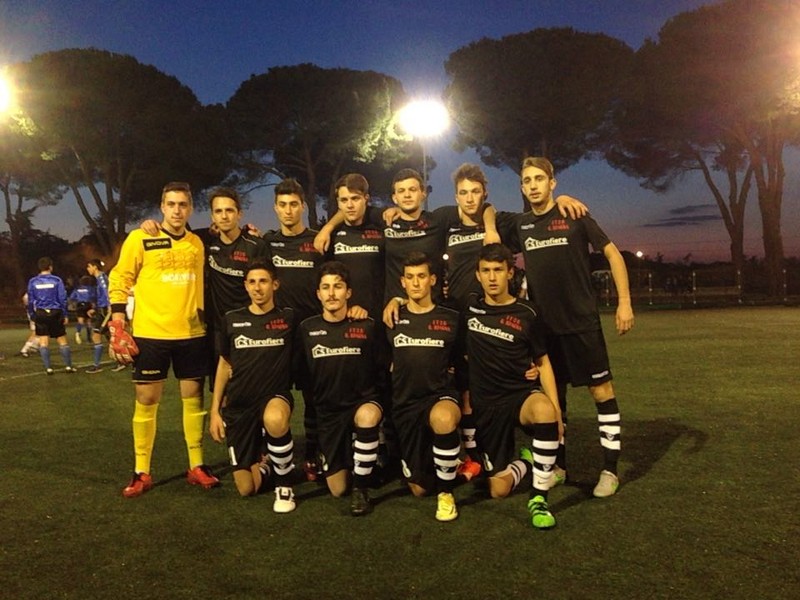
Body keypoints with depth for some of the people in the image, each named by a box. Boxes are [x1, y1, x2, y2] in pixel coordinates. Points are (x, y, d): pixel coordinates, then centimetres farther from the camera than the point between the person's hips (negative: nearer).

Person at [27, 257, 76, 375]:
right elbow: (62, 298, -3)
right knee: (62, 340, 7)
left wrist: (32, 315, 13)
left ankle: (48, 368, 3)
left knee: (43, 341, 4)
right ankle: (68, 366, 7)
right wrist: (65, 315, 4)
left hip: (40, 313, 1)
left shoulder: (33, 281, 1)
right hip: (55, 312, -1)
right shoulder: (56, 280, -4)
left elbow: (30, 300, 4)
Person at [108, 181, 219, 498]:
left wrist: (203, 317, 16)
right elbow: (119, 281, -2)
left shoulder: (197, 243, 9)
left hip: (191, 333, 3)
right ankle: (142, 473, 14)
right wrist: (118, 324, -8)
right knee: (146, 400, 3)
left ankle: (197, 466, 19)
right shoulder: (139, 239, -2)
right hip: (150, 333, -3)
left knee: (193, 397, 8)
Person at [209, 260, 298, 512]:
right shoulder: (232, 319, 3)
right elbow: (224, 365, 10)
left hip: (275, 397, -2)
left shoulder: (289, 318, -3)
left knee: (274, 419, -41)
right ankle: (265, 460, 38)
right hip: (238, 407, 3)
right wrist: (215, 410, 8)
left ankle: (284, 485, -13)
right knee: (247, 489, 1)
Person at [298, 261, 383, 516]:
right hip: (327, 411, 2)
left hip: (363, 401, -2)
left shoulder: (366, 326, -7)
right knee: (337, 490, 2)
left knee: (367, 416, -40)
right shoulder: (307, 329, -1)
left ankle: (361, 488, -17)